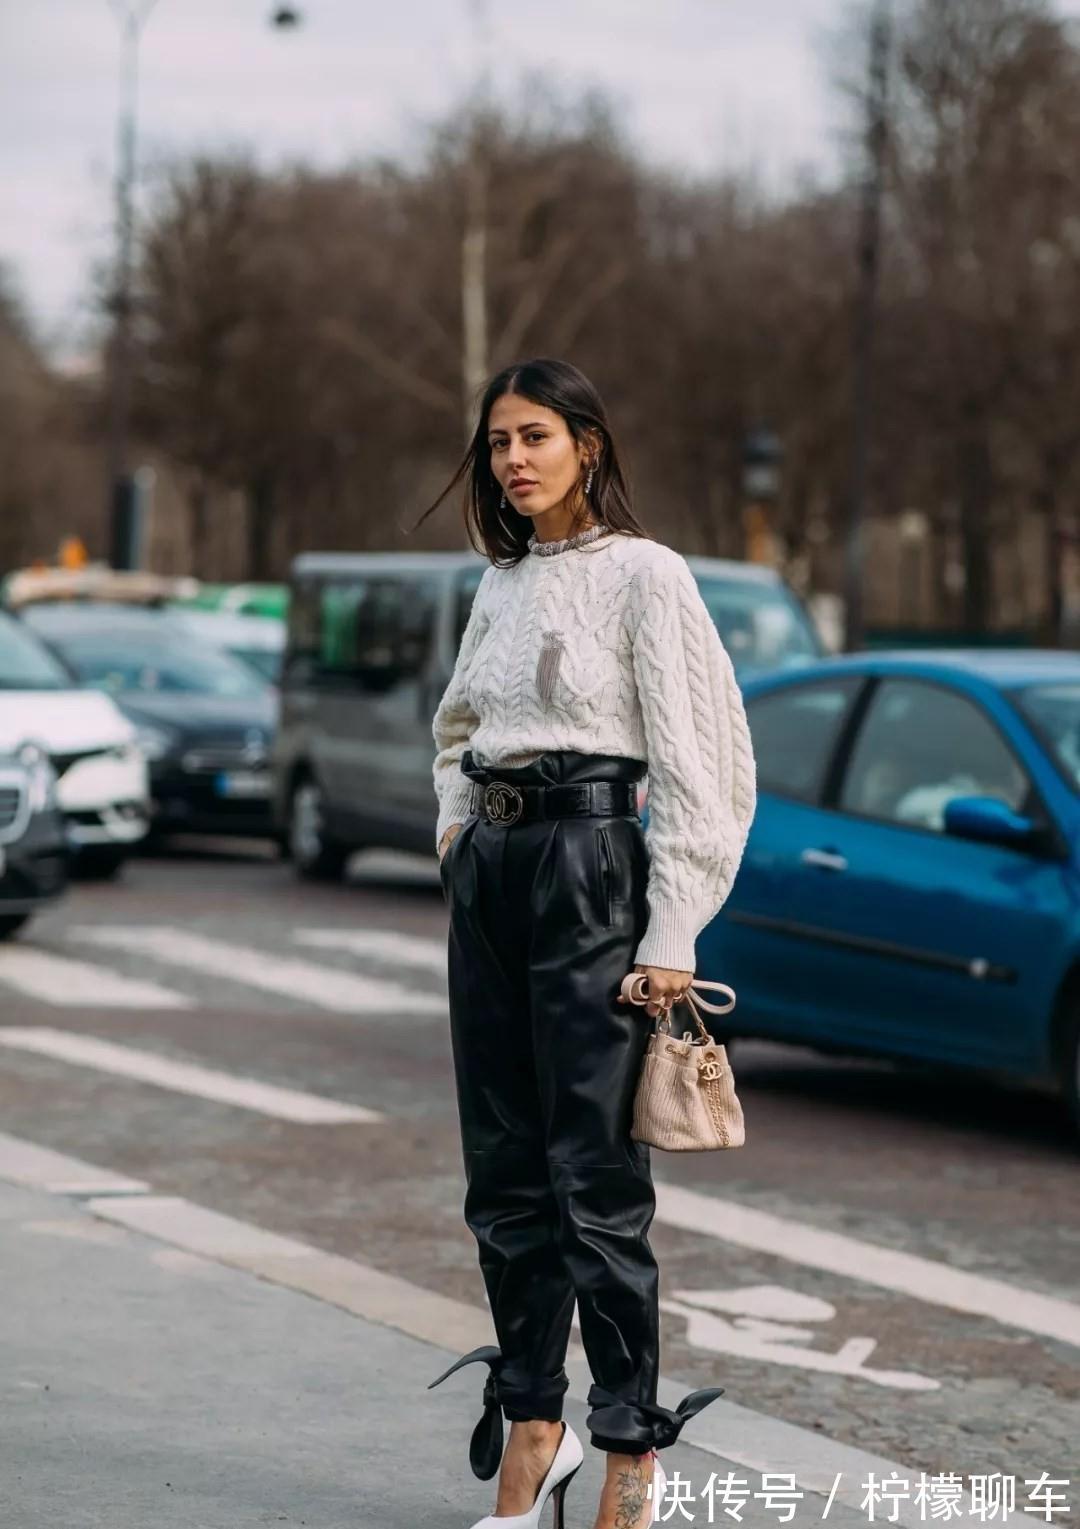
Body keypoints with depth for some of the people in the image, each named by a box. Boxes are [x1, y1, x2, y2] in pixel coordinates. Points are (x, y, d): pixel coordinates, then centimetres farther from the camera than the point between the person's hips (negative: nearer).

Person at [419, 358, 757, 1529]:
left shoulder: (641, 573, -6)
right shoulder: (501, 586, 15)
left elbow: (698, 761, -10)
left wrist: (669, 936, -14)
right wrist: (456, 825, 13)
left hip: (590, 868, -7)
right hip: (489, 874, 7)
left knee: (595, 1174, -8)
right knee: (504, 1170, 9)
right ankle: (529, 1430, 18)